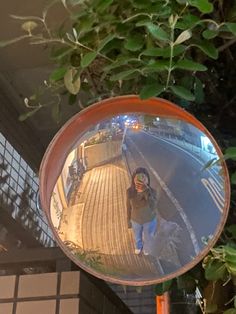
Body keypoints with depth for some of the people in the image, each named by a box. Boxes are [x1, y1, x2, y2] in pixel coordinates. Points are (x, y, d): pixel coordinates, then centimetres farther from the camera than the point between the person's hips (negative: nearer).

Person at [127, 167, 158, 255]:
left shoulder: (152, 192, -34)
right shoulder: (130, 191, -29)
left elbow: (153, 208, -50)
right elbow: (129, 207, -11)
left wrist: (147, 191, -60)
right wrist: (129, 221, 3)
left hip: (149, 220, -1)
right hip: (136, 220, 1)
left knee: (147, 237, 29)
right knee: (137, 236, 31)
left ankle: (146, 246, 64)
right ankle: (138, 246, 66)